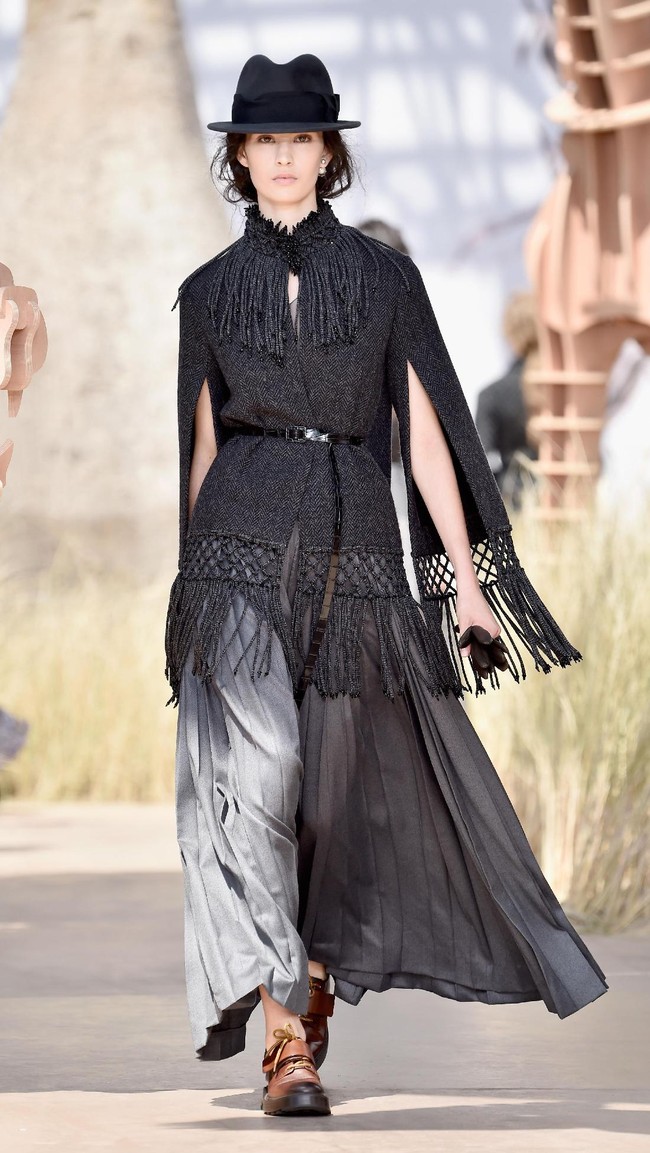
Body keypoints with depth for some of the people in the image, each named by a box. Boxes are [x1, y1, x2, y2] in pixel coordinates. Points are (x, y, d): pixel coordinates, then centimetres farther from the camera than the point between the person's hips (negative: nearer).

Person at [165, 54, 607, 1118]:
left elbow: (424, 432, 6)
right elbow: (202, 446, 14)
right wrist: (187, 583, 15)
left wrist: (465, 576, 1)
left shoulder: (385, 277, 8)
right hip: (243, 551, -1)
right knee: (256, 771, -18)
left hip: (357, 551, 1)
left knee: (343, 790, 4)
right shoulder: (209, 292, 10)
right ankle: (285, 1037, -22)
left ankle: (315, 997, 22)